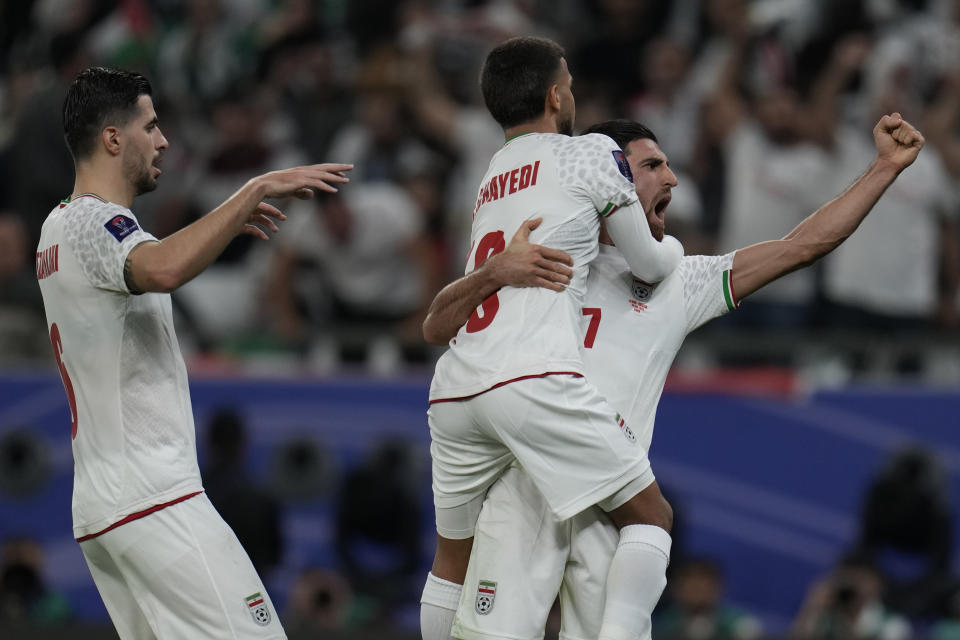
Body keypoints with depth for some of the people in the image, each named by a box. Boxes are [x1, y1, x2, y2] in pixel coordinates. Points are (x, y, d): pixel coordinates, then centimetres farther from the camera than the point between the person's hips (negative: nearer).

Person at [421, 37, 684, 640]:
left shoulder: (490, 178, 27)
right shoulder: (592, 154, 7)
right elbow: (650, 265, 14)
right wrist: (672, 245, 36)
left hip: (454, 387, 7)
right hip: (535, 380, -7)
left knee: (454, 556, 20)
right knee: (648, 517, 1)